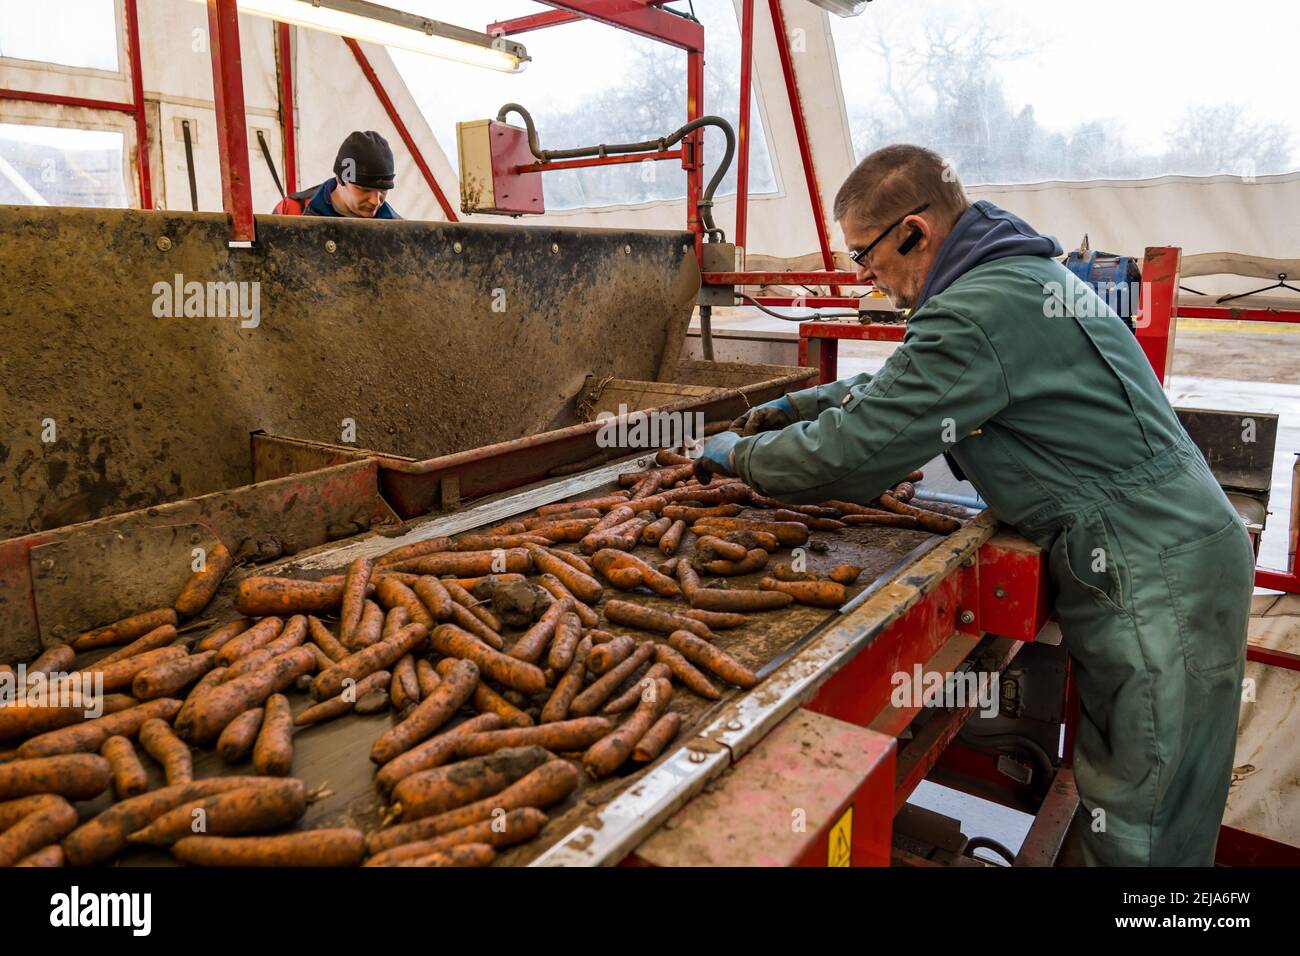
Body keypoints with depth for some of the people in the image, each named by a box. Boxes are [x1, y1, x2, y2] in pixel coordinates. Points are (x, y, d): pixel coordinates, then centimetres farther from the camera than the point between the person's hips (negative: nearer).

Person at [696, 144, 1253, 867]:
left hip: (1155, 582, -10)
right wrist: (802, 403, 22)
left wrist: (738, 455, -3)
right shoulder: (1019, 268, 13)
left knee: (1140, 836, 3)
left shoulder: (980, 312, -22)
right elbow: (905, 383, 25)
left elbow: (855, 454, -20)